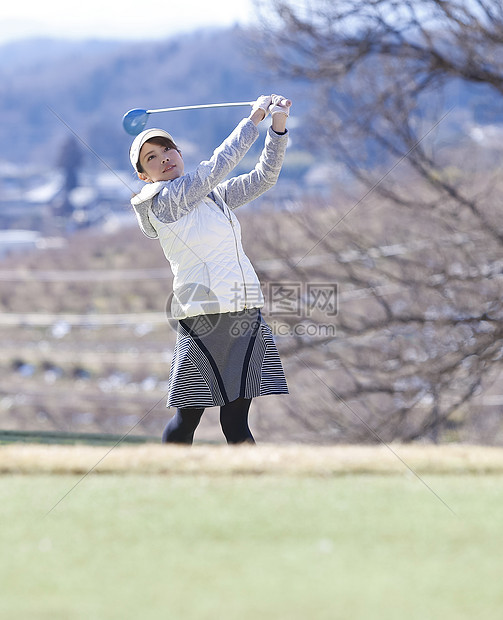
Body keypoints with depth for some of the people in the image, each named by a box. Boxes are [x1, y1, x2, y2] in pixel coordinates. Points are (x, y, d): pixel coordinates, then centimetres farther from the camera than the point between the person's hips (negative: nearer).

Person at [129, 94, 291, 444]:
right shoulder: (161, 201, -4)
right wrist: (254, 119, 0)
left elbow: (264, 177, 17)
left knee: (236, 422, 1)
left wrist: (278, 125, 4)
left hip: (248, 318, 6)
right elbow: (218, 166, -8)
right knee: (188, 417, -2)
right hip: (203, 320, -6)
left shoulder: (214, 195, 18)